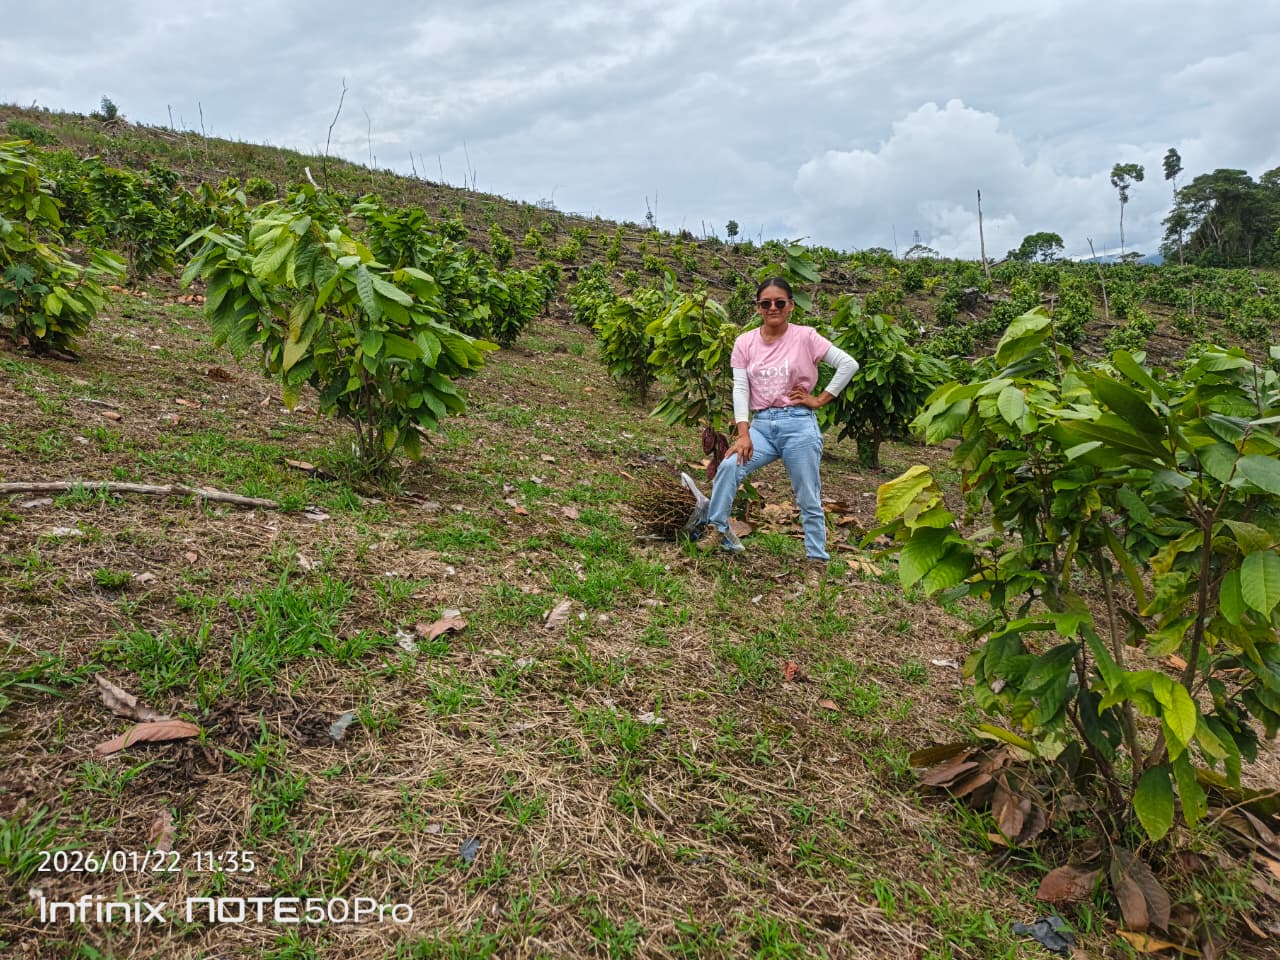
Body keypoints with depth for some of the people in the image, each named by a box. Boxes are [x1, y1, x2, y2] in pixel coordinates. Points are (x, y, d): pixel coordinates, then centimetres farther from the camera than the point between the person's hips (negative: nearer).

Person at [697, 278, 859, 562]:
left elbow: (849, 364, -5)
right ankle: (718, 531, -6)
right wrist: (743, 434, -12)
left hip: (799, 424, -2)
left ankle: (817, 557, 16)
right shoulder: (745, 343, 4)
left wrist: (820, 400, -5)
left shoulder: (805, 337, -4)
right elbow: (740, 389, -2)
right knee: (729, 466, -21)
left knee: (808, 499, 4)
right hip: (761, 424, 2)